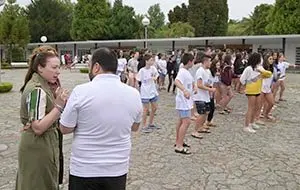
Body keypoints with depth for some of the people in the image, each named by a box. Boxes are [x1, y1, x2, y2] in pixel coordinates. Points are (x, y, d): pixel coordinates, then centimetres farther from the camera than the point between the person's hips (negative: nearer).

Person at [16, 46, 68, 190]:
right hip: (38, 148, -9)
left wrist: (56, 100, -4)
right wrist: (59, 106, -27)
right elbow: (38, 127, -26)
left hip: (38, 145, 9)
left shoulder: (40, 84, 6)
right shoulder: (37, 90, -23)